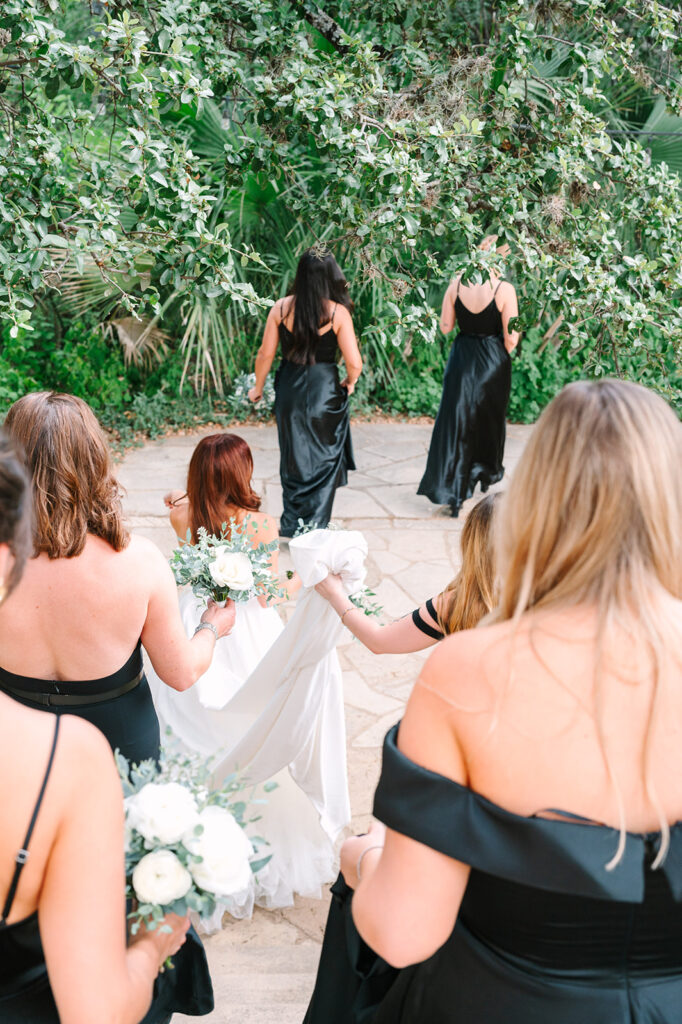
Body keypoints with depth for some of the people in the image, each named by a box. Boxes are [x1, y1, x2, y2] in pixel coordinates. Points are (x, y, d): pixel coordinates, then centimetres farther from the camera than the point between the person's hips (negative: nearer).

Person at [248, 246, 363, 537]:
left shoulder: (282, 307, -6)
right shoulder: (337, 312, -13)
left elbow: (265, 354, 0)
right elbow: (354, 364, -14)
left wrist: (258, 387, 15)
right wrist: (349, 383, 8)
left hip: (289, 389, 3)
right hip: (324, 391, -3)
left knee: (293, 457, 20)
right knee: (322, 460, 12)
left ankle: (291, 524, 29)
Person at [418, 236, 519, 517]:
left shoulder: (457, 283, -6)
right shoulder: (504, 289, -15)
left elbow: (445, 327, 2)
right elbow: (510, 338, -12)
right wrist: (501, 356, 7)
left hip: (461, 359, 2)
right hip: (493, 362, -2)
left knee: (456, 422, 6)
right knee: (489, 421, 19)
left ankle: (452, 494, 3)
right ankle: (486, 475, 39)